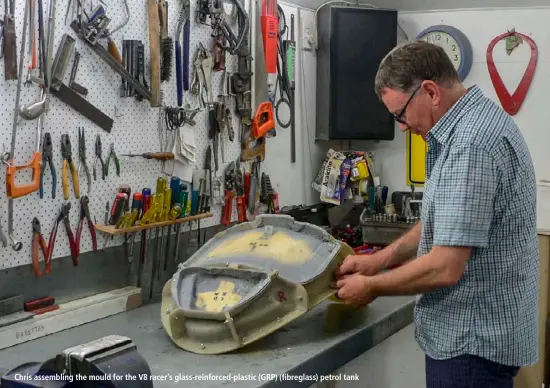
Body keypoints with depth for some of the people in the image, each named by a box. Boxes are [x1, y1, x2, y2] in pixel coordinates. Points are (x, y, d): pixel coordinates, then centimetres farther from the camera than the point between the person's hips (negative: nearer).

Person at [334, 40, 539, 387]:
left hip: (474, 339, -10)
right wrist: (380, 260, 8)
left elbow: (444, 268, -28)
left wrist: (371, 287, -13)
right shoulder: (475, 123, 9)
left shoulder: (471, 144, -25)